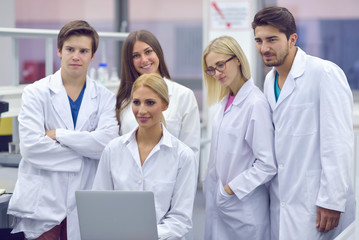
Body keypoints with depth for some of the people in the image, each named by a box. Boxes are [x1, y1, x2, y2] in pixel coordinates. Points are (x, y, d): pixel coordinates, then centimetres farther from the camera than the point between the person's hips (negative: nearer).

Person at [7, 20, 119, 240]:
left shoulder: (105, 98, 6)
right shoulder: (36, 93, 2)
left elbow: (107, 143, -10)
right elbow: (30, 146, -10)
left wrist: (58, 134, -9)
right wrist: (82, 157, -9)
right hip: (42, 204, -1)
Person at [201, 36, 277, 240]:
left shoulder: (255, 103, -18)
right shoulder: (225, 101, 9)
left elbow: (268, 165, -20)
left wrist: (232, 189, -13)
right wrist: (215, 189, 11)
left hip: (243, 205, -8)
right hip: (218, 200, 8)